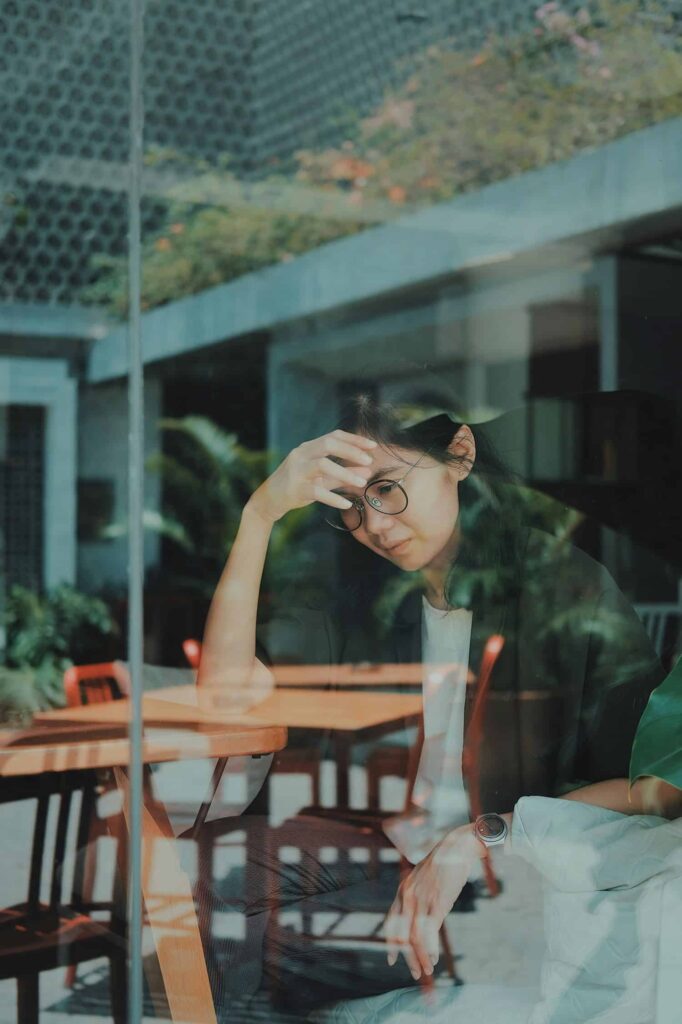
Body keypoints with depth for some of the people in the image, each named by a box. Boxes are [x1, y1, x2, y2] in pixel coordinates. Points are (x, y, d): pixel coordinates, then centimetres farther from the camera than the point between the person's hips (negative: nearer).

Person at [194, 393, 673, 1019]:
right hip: (384, 854, 5)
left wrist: (480, 839, -24)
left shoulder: (571, 589, -8)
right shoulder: (365, 600, 8)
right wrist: (261, 513, -11)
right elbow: (227, 683, -3)